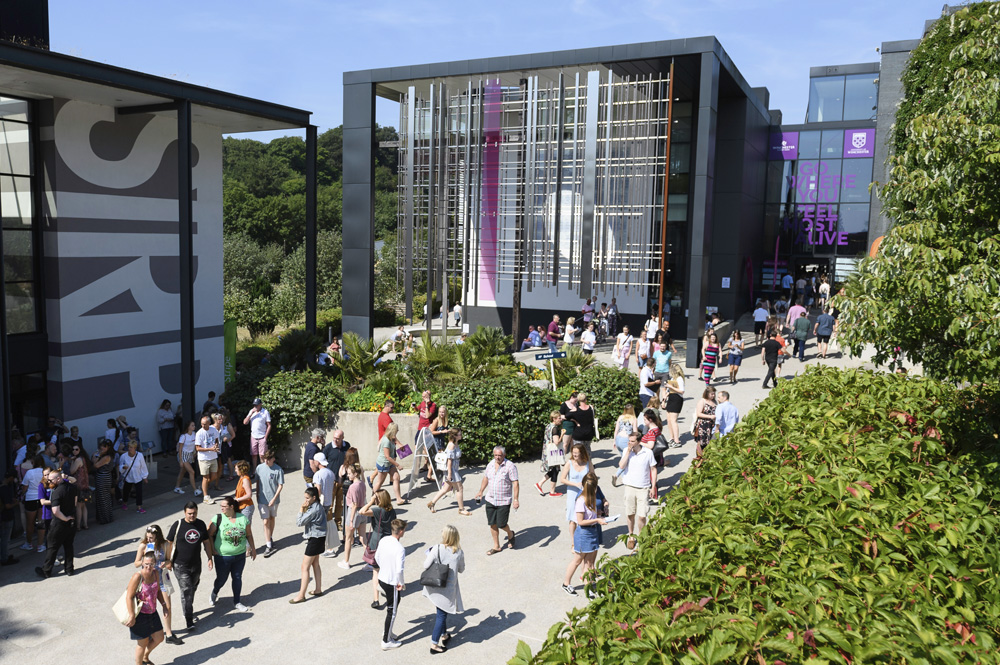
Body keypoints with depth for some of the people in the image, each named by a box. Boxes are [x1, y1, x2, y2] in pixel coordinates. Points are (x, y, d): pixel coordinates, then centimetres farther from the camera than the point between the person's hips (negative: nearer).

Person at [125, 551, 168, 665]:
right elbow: (129, 597, -21)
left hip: (152, 613, 7)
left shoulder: (156, 573, -4)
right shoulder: (137, 577, -24)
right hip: (140, 615, -7)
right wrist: (132, 616, -20)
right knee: (143, 643, 7)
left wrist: (164, 604, 9)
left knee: (159, 638, 16)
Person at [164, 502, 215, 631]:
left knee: (192, 589, 17)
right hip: (180, 565, -4)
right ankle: (189, 620, -2)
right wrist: (168, 561, -6)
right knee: (186, 591, -9)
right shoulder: (178, 525, -11)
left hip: (196, 564, 4)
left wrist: (210, 558, 7)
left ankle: (188, 610, 38)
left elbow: (206, 542, 10)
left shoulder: (201, 524, 1)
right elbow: (169, 543, -5)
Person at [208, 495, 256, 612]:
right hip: (223, 557, -2)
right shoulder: (218, 519, -12)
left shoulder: (243, 519, -4)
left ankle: (236, 602, 31)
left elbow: (249, 535, 7)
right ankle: (214, 593, 45)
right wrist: (213, 550, -10)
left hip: (240, 556, 2)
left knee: (237, 578, 13)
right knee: (221, 579, 10)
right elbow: (209, 535, -6)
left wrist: (253, 549, 11)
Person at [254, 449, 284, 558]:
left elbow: (280, 486, -9)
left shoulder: (278, 470, -14)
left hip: (273, 499, -1)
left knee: (271, 519, 18)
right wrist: (257, 496, 8)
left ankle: (270, 538, 39)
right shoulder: (259, 467, -4)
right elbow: (257, 482, 7)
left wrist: (274, 499, -14)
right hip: (262, 500, 1)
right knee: (265, 522, -3)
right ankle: (268, 546, -1)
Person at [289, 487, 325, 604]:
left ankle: (301, 595, 3)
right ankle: (318, 589, 32)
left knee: (305, 567, -3)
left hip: (315, 539, -10)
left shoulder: (314, 510, -26)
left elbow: (299, 523, -22)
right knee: (315, 564, 21)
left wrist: (301, 510, -17)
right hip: (318, 537, 10)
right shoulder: (318, 506, 5)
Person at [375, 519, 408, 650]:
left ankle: (386, 631, 41)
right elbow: (399, 570, -31)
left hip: (381, 579, 8)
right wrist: (402, 583, -14)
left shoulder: (383, 541, -5)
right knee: (392, 612, 9)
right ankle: (386, 641, 20)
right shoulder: (399, 549, -28)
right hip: (392, 583, -8)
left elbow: (377, 557, 9)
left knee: (390, 607, 27)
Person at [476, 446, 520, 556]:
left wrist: (516, 499, -19)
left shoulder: (510, 466, -12)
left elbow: (515, 483, -14)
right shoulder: (490, 464, 6)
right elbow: (486, 478, 21)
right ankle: (496, 546, 23)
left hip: (504, 501, -5)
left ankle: (510, 535, 30)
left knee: (501, 524, -2)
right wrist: (481, 492, 23)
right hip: (490, 500, 5)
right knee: (492, 524, 8)